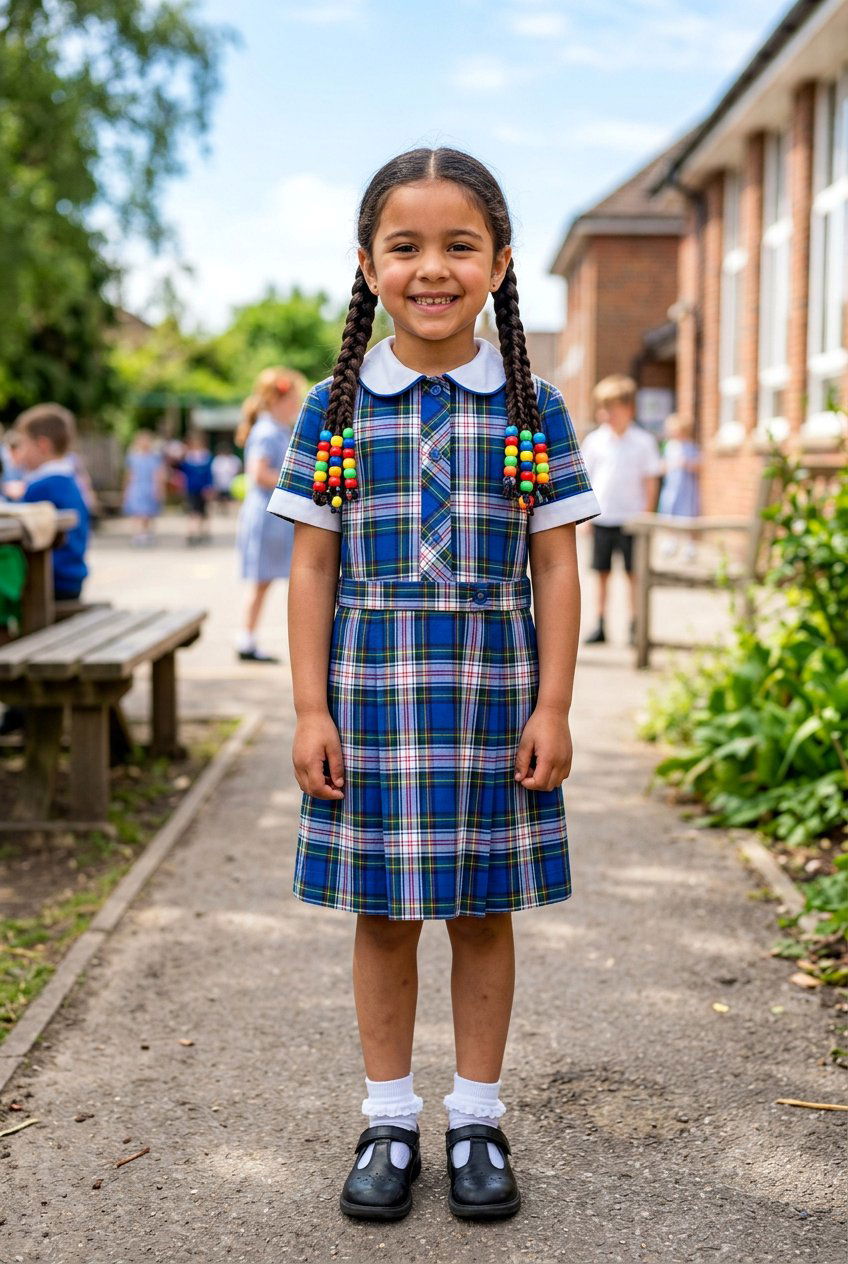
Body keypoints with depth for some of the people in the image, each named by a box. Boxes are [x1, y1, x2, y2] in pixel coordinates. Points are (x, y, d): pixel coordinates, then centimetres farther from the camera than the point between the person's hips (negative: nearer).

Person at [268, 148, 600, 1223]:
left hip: (493, 692, 0)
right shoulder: (335, 408, 2)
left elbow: (556, 569, 2)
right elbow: (313, 568, 2)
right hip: (371, 691, 0)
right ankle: (388, 1121, 24)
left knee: (483, 913, 9)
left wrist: (552, 706, -3)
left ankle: (477, 1117, 25)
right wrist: (311, 709, -3)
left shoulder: (532, 408, 2)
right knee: (383, 914, 8)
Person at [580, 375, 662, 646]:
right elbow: (585, 479, 9)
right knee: (602, 572, 7)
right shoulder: (594, 440, 4)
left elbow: (651, 481, 2)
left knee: (633, 572, 1)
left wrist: (646, 514, -2)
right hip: (601, 518, 2)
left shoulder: (643, 442, -1)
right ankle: (600, 624, 14)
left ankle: (635, 626, 9)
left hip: (631, 518, -2)